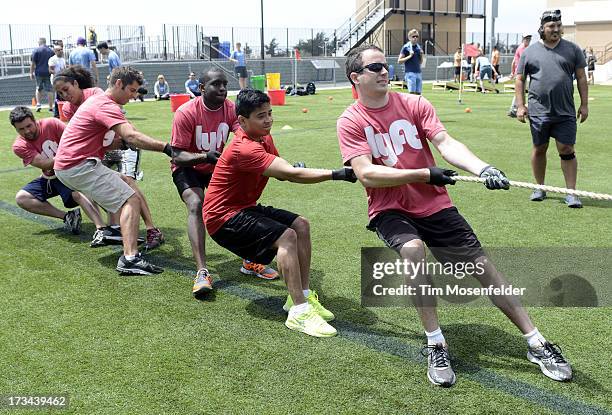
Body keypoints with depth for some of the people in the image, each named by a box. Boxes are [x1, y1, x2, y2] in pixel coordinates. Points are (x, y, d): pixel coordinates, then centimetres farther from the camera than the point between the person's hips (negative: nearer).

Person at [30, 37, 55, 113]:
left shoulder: (36, 50, -3)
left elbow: (33, 63, -5)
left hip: (39, 72, -1)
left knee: (39, 88, 15)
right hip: (49, 73, 1)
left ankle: (38, 104, 3)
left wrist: (31, 73, 1)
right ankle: (51, 107, 3)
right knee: (49, 90, 3)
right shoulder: (51, 51, 6)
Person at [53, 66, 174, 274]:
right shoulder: (106, 106, -14)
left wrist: (123, 141, -3)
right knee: (131, 200, -17)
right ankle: (130, 258, -30)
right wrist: (165, 147, -34)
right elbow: (131, 136, -29)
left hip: (66, 166, 11)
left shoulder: (98, 100, 20)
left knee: (123, 182, 28)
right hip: (79, 166, -11)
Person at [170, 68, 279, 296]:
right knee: (195, 204, -28)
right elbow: (177, 156, -24)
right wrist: (204, 156, -43)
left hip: (218, 166, 4)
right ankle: (202, 272, -32)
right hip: (188, 168, -4)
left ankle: (250, 262, 7)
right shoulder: (186, 113, -23)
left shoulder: (231, 109, -14)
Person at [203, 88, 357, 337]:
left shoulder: (264, 138, 5)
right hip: (223, 216, -10)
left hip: (244, 207, 10)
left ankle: (303, 295, 5)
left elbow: (281, 173, 11)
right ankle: (299, 312, -23)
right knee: (286, 236, -25)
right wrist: (336, 174, -36)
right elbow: (290, 174, -35)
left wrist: (295, 169, -13)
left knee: (300, 225, 1)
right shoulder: (244, 149, -27)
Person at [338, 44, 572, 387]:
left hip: (434, 205, 3)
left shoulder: (414, 104, 2)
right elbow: (366, 174, -16)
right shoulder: (351, 122, -4)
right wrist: (424, 174, -21)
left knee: (483, 266, -2)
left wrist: (482, 168, -30)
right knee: (413, 250, -33)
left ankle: (537, 344, 11)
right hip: (390, 210, -2)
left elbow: (446, 143, -11)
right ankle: (436, 345, -20)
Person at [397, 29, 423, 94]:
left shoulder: (419, 48, 14)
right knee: (412, 92, -12)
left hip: (418, 72, 6)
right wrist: (409, 56, -12)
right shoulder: (405, 47, -2)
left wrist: (421, 55, 3)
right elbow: (399, 61, -4)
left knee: (418, 93, 3)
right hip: (410, 73, -6)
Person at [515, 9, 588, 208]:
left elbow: (581, 78, 7)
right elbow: (520, 80, 8)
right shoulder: (530, 52, 5)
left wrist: (584, 104, 2)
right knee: (539, 149, 10)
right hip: (539, 111, 0)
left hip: (565, 112, 0)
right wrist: (520, 106, 0)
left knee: (567, 150, -2)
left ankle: (571, 193, 4)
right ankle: (540, 188, 25)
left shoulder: (573, 49, 6)